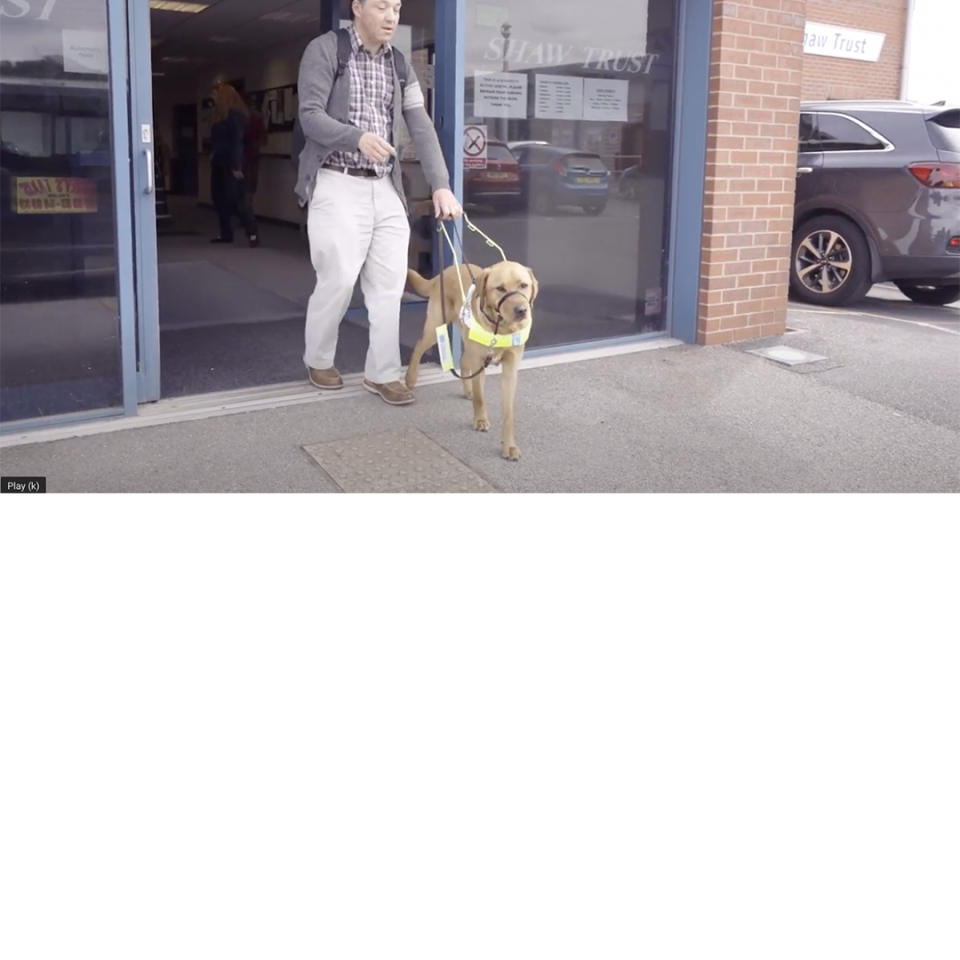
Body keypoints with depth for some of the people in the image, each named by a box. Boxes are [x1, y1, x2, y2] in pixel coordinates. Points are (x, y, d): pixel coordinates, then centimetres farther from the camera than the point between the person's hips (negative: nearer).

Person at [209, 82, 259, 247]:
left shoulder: (235, 114, -9)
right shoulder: (218, 115, 16)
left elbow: (237, 140, -15)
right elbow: (215, 139, 16)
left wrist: (236, 166, -19)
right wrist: (212, 156, 9)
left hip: (230, 163, -9)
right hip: (219, 162, 9)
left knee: (235, 199, -14)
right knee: (219, 198, 7)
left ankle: (252, 233, -13)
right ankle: (226, 234, 13)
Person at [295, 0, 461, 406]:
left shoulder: (398, 63, 12)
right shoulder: (324, 51, -3)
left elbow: (421, 127, 5)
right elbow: (310, 116, -12)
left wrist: (441, 185, -6)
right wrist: (358, 137, -30)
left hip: (385, 187, 5)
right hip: (337, 184, -5)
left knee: (390, 281, 1)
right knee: (339, 279, -7)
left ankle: (381, 373, 10)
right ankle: (319, 360, 17)